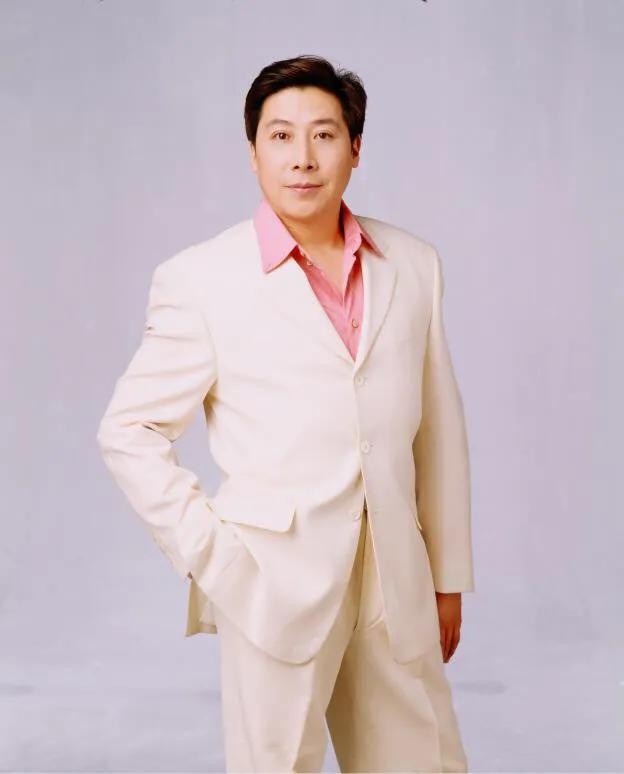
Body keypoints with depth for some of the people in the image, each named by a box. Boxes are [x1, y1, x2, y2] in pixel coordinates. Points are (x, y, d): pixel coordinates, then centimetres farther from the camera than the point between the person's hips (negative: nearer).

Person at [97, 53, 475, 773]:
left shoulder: (414, 265, 5)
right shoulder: (200, 279, -6)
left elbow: (439, 429, 9)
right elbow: (128, 430, -1)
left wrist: (449, 576, 12)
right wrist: (209, 555, -7)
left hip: (397, 587, 4)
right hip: (276, 588, -3)